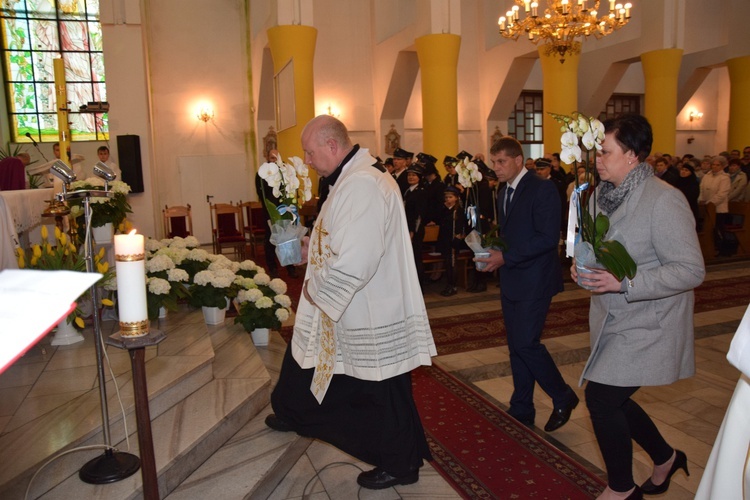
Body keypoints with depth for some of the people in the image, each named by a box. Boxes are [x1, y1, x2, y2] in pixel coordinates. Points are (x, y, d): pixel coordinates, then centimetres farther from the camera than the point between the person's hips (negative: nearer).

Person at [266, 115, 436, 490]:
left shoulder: (363, 185, -26)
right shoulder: (351, 180, 8)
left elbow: (355, 263, -32)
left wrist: (316, 287, -17)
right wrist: (314, 249, 10)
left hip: (372, 321, -10)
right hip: (351, 314, 11)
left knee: (381, 396, 8)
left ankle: (399, 466, 30)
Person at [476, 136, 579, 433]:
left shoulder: (542, 190, -12)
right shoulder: (503, 194, 14)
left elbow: (548, 238, -20)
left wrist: (506, 257, -21)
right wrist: (492, 250, 1)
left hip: (535, 280, -8)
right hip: (511, 281, 8)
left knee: (526, 343, -10)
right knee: (516, 347, 12)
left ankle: (563, 397, 15)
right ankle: (521, 411, 24)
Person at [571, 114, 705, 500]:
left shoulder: (664, 201, -20)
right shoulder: (603, 194, 4)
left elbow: (691, 270, -21)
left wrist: (625, 282, -28)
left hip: (648, 326, -8)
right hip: (614, 321, 8)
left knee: (600, 399, -7)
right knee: (612, 401, 15)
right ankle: (665, 458, 44)